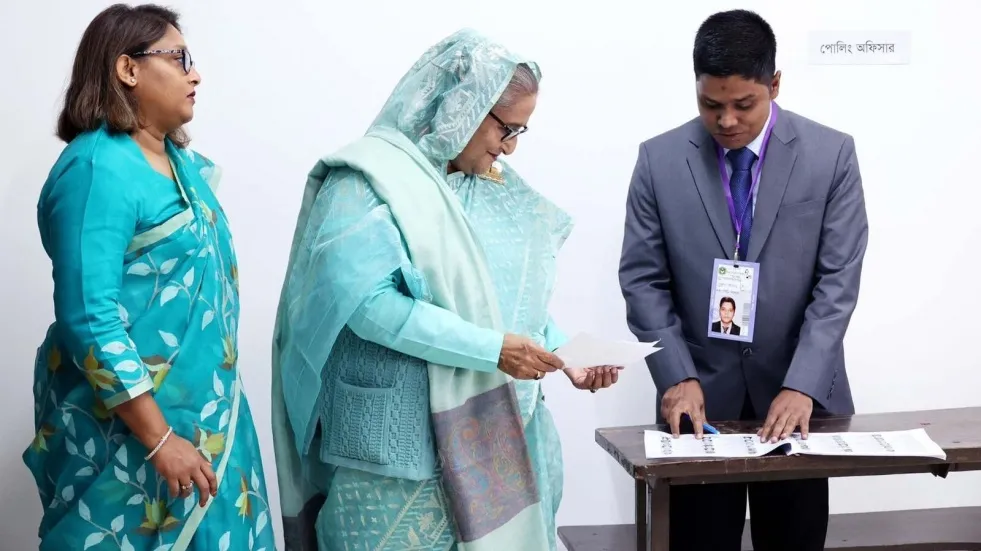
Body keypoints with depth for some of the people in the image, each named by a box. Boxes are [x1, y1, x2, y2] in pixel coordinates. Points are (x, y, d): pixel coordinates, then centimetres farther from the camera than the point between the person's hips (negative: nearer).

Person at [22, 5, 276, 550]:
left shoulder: (181, 161, 9)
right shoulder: (98, 167, -18)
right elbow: (90, 321, -23)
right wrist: (160, 439, -24)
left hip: (202, 412, 8)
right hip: (130, 426, -8)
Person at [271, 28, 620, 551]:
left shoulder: (495, 184, 12)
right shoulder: (370, 179, -11)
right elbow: (366, 301, -21)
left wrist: (563, 356, 0)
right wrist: (490, 350, -23)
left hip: (497, 432, 7)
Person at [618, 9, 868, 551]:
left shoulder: (831, 154, -5)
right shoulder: (660, 159, -3)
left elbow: (838, 281, -8)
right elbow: (643, 280, -2)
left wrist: (802, 385, -18)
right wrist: (677, 377, -14)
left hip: (798, 394, 0)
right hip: (701, 395, 0)